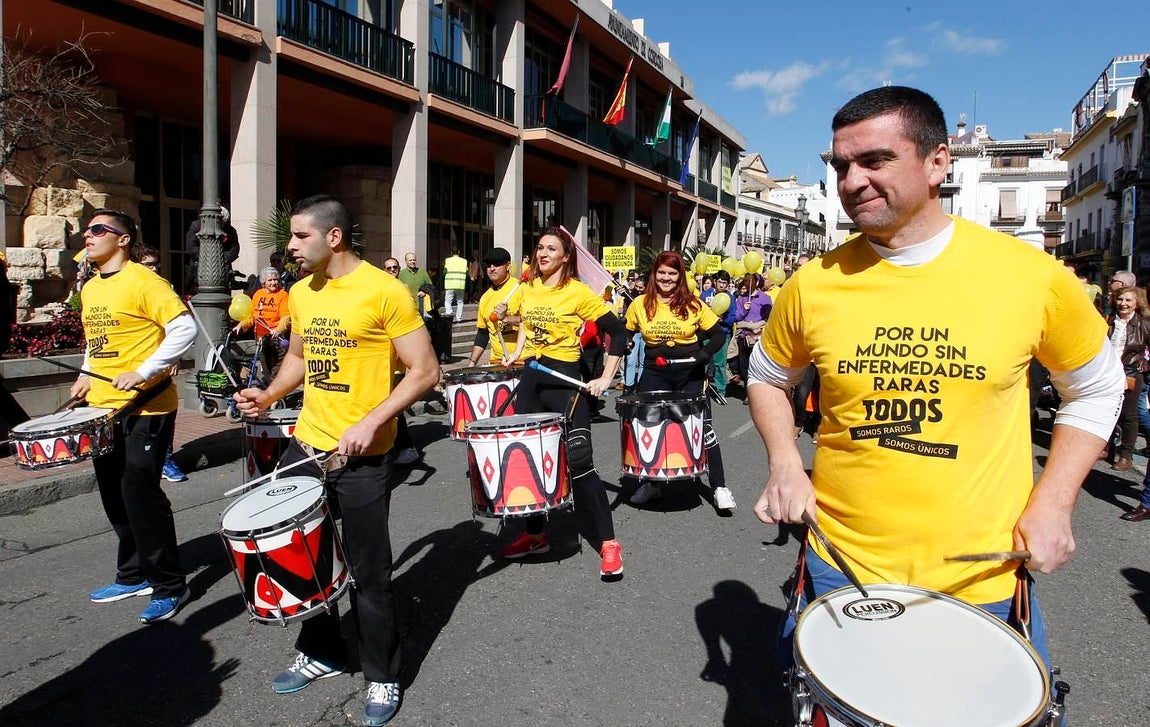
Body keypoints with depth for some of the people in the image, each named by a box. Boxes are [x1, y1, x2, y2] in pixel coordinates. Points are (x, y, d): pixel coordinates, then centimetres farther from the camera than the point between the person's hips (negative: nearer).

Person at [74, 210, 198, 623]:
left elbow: (184, 329, -21)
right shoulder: (89, 288, 15)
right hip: (102, 410, 9)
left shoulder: (142, 281, -12)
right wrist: (87, 375, 11)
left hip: (144, 409, -9)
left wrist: (142, 373, -23)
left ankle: (169, 586, 8)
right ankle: (134, 575, 31)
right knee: (115, 497, 16)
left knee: (141, 495, -6)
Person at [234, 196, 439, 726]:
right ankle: (320, 653, 40)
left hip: (362, 456, -7)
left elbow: (425, 371, -15)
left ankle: (382, 679, 26)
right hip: (306, 444, 7)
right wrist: (269, 395, 5)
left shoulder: (384, 291, -14)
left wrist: (370, 422, -23)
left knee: (368, 573, 4)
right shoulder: (301, 293, 7)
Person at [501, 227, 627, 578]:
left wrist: (606, 378, -13)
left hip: (565, 379, -7)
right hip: (531, 378, 7)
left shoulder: (578, 292, -11)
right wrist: (516, 352, 15)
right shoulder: (529, 288, 8)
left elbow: (616, 330, -10)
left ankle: (608, 542, 2)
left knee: (578, 460, -9)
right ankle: (535, 534, 27)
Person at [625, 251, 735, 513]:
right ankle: (653, 482, 26)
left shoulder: (693, 304, -5)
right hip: (655, 374, 2)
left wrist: (706, 353, -19)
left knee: (703, 427, -3)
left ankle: (719, 486, 7)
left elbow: (718, 336, 0)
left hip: (690, 373, -2)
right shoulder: (640, 304, 0)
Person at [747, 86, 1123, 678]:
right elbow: (768, 377, 11)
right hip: (840, 567, 1)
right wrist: (784, 462, -5)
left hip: (982, 577, 0)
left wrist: (1053, 503, -3)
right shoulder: (814, 285, -7)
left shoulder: (1029, 275, -9)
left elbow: (1095, 389, 7)